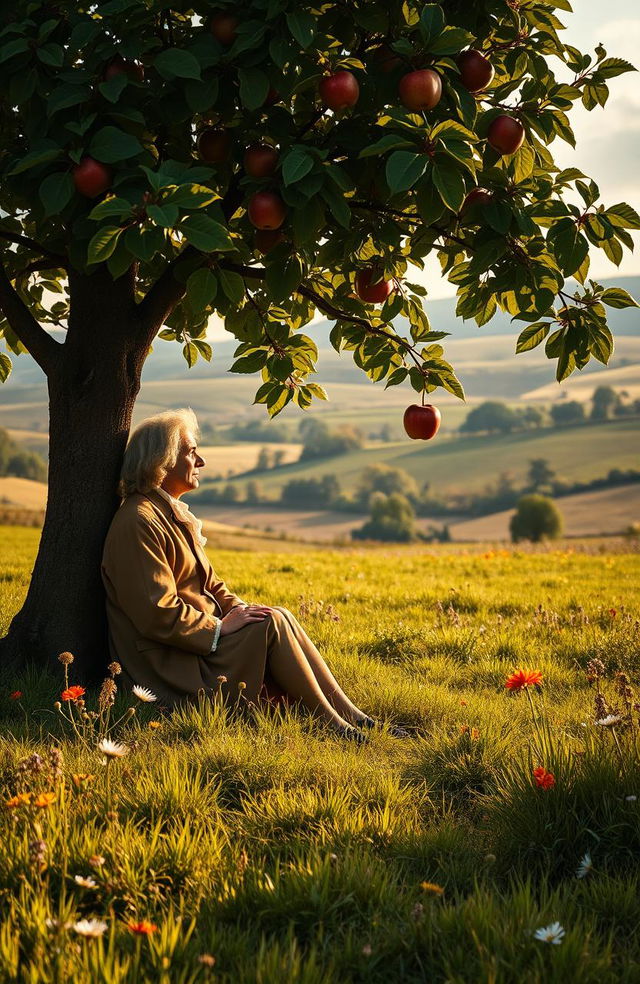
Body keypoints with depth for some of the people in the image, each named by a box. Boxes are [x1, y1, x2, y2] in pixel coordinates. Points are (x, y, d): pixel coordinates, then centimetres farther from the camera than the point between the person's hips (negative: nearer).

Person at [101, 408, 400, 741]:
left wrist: (236, 607, 3)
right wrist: (219, 627, -17)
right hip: (170, 663, -10)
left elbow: (206, 581, 21)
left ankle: (349, 713, -10)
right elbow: (157, 614, -23)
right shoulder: (139, 521, -18)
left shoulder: (174, 513, 16)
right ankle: (332, 723, -12)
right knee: (272, 624, -19)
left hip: (201, 634, 10)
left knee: (279, 616, -6)